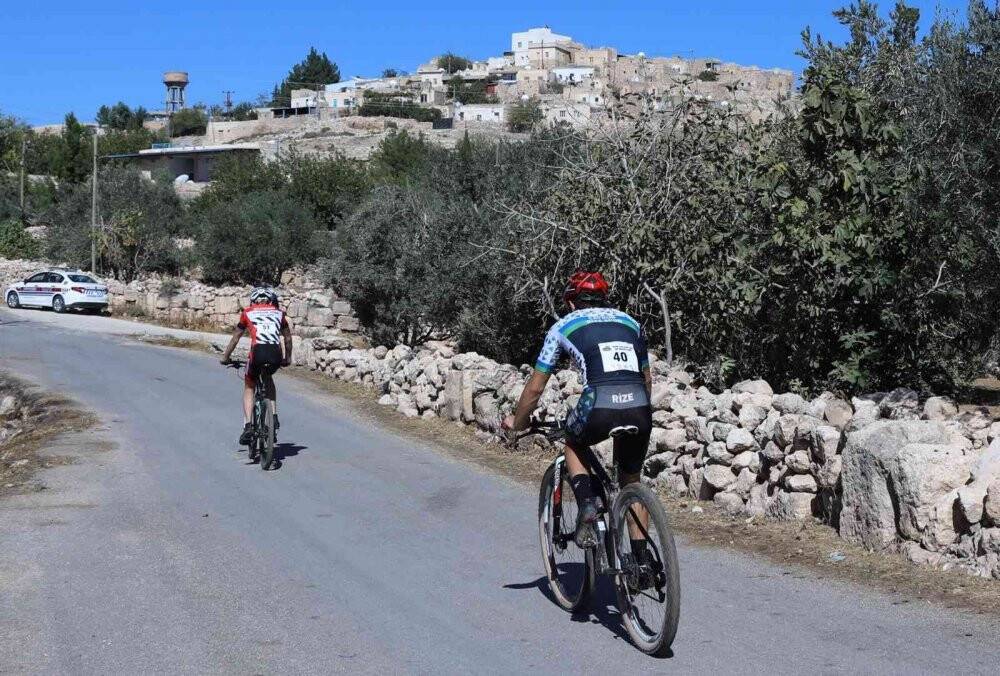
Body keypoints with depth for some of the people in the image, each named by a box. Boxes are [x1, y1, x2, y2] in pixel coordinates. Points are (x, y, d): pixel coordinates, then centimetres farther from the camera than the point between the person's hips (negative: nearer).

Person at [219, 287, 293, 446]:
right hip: (276, 355, 2)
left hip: (258, 351, -2)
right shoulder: (278, 313, 26)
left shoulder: (248, 312, 23)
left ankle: (248, 426, 5)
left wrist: (225, 357, 41)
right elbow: (288, 338, 31)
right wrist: (288, 358, 44)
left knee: (249, 387, 20)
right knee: (268, 377, 34)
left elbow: (235, 338, 29)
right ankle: (274, 416, 20)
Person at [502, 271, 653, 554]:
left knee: (573, 445, 30)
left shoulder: (564, 326, 18)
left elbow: (536, 387, 21)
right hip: (639, 409, 3)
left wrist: (517, 422, 36)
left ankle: (586, 506, 6)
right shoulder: (629, 321, 28)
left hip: (599, 409, -3)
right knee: (631, 481, 25)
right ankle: (642, 558, 21)